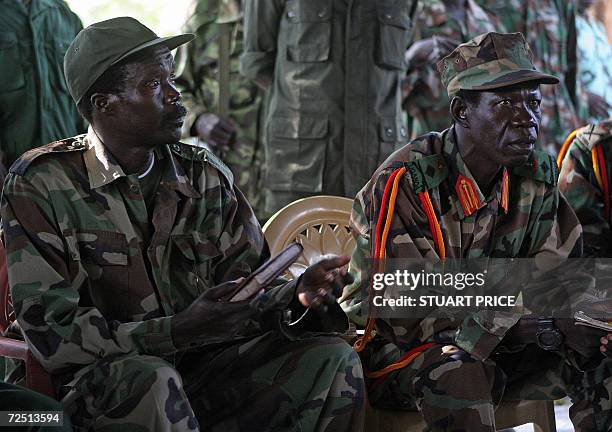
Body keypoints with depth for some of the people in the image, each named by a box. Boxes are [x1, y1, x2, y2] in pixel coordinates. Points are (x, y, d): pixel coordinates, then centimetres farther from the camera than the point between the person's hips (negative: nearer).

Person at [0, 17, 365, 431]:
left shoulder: (205, 176, 9)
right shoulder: (41, 184, -7)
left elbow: (247, 293, 8)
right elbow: (53, 334, -15)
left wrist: (297, 295, -17)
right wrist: (179, 330, -26)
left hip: (206, 366, 5)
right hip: (99, 378, -5)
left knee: (333, 360, -13)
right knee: (151, 380, -39)